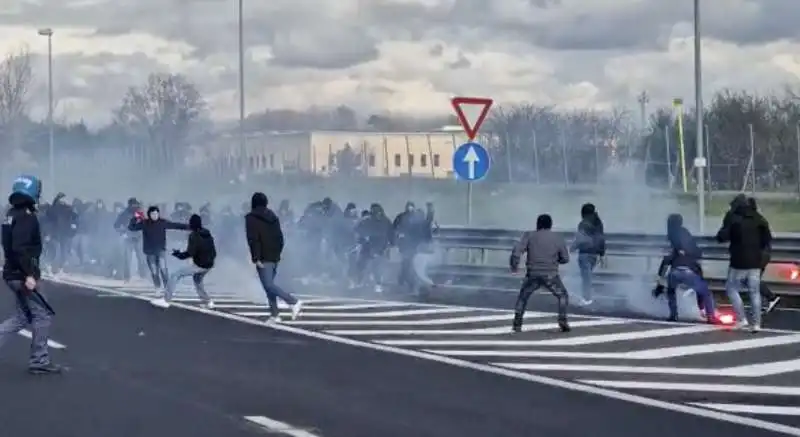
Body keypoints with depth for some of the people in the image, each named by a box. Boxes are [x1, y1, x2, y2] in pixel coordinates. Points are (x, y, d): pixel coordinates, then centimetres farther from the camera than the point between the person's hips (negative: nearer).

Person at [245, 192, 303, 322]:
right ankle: (274, 314, 8)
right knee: (269, 284, 13)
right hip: (275, 257, 8)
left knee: (269, 285, -11)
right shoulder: (273, 217, 15)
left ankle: (294, 302, -24)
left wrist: (256, 258, -17)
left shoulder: (251, 218, -6)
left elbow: (253, 239, -16)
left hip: (263, 258, -8)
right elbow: (280, 237, 18)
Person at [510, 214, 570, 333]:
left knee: (523, 297, 22)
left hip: (533, 275, 1)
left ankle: (517, 324, 14)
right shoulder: (558, 238, 6)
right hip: (550, 276, 0)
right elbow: (565, 259, 11)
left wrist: (514, 266, 5)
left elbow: (516, 251, -8)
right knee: (563, 295, 20)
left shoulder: (529, 236, 4)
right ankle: (562, 320, 3)